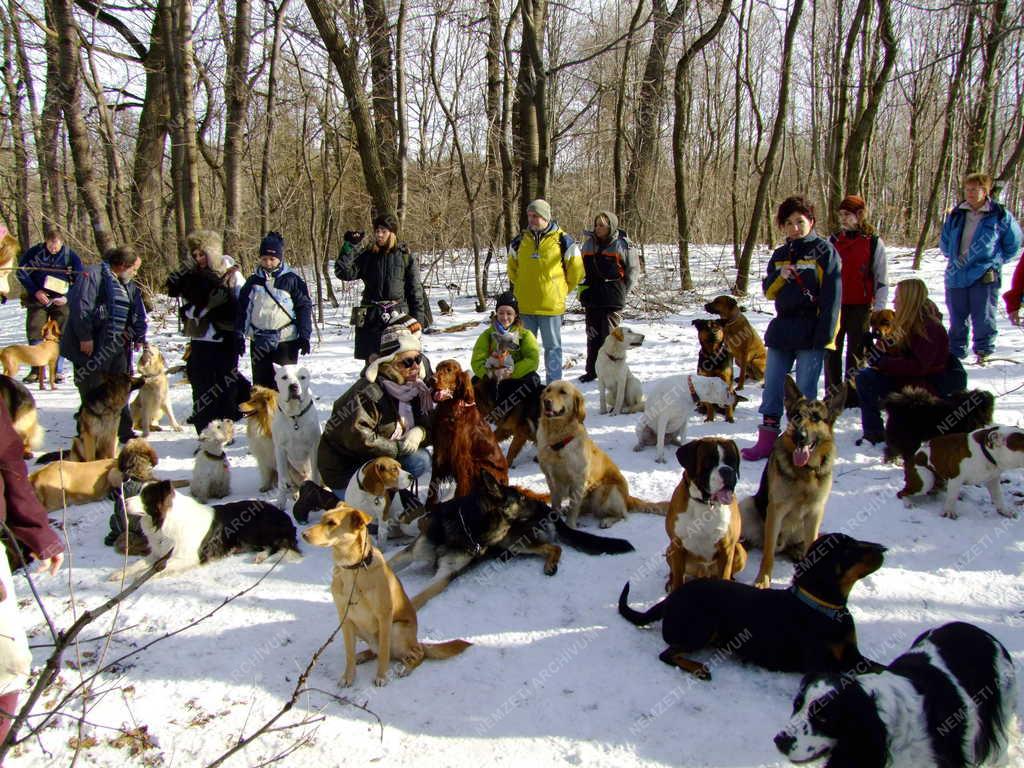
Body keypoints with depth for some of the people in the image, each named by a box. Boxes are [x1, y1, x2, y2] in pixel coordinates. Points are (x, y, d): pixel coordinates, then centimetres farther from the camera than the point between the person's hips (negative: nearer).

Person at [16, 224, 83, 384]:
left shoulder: (71, 256, -5)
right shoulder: (34, 253, -5)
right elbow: (22, 272, 4)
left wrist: (68, 297, -12)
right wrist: (35, 291, -7)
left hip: (61, 301, -1)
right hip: (38, 299, 1)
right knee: (35, 334, 0)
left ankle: (58, 371, 9)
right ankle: (36, 370, 9)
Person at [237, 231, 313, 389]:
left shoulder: (292, 280, -2)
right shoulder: (253, 280, 8)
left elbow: (305, 307, -1)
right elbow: (243, 308, 13)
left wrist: (304, 335, -7)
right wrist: (239, 334, 8)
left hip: (285, 340, -4)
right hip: (258, 341, 4)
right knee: (261, 383, 8)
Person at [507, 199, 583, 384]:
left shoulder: (562, 241, -5)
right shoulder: (519, 241, 6)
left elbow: (576, 270, 5)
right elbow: (512, 268, 23)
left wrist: (560, 291, 8)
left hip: (551, 305, -3)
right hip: (524, 306, 3)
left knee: (552, 347, 5)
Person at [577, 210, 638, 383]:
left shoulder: (622, 244, -4)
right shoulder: (589, 243, 8)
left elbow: (633, 269, 3)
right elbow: (582, 268, 19)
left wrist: (623, 290, 0)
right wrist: (584, 289, 11)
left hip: (612, 299, -5)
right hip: (591, 298, 5)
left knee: (610, 335, -3)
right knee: (593, 336, 9)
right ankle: (592, 370, 18)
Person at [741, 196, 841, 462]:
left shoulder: (824, 251, -3)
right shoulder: (780, 255, 14)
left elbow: (832, 295, -8)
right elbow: (768, 291, 15)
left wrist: (824, 334, -15)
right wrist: (780, 278, -7)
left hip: (811, 333, -5)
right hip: (782, 330, 6)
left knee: (804, 390, -1)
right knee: (772, 387, 5)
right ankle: (767, 439, 10)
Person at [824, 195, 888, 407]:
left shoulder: (874, 242, -1)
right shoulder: (833, 241, 8)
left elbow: (881, 279, 1)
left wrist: (878, 307, -5)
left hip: (861, 306, -3)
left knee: (856, 351, 3)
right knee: (832, 351, 5)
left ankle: (852, 395, 11)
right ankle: (832, 394, 15)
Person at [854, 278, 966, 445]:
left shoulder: (929, 327, -19)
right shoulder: (911, 323, 9)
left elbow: (919, 366, -26)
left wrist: (884, 363, -25)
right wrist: (884, 351, -10)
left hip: (927, 385, -8)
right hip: (910, 375, 8)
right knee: (865, 377, -12)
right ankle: (873, 433, -12)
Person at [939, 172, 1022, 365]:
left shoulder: (999, 215, -2)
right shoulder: (955, 215, 8)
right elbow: (944, 242, 22)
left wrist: (996, 260, 9)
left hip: (985, 276, -4)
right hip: (957, 275, 4)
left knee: (983, 317, -3)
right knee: (956, 318, 9)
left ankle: (984, 352, 8)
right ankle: (956, 352, 18)